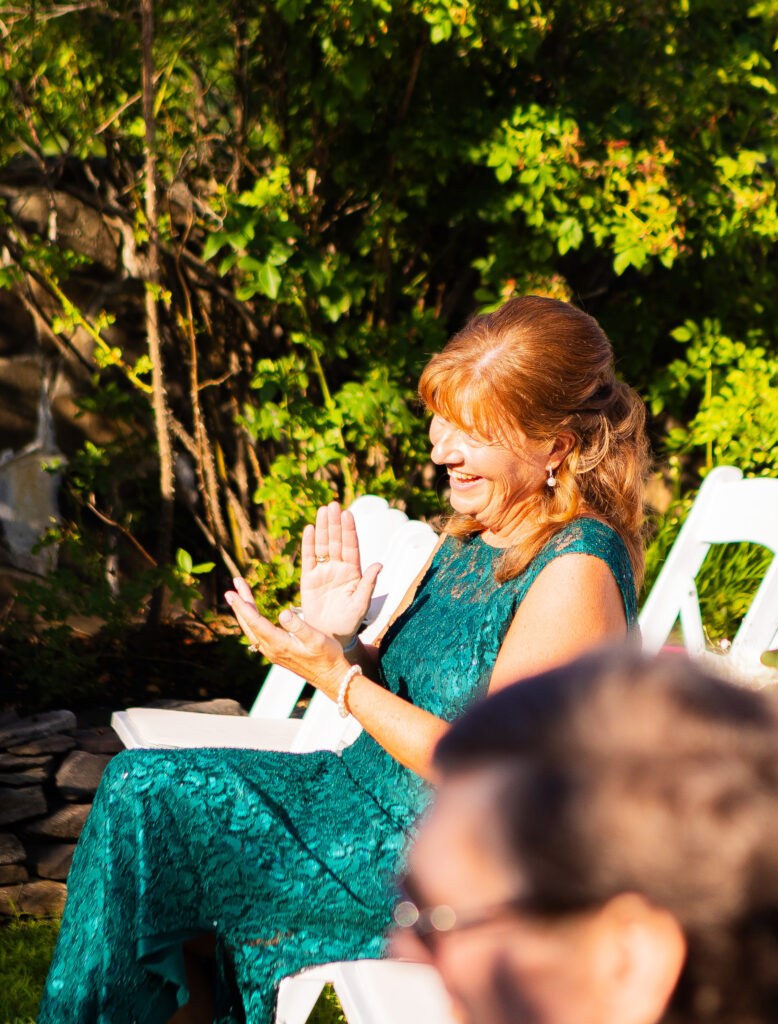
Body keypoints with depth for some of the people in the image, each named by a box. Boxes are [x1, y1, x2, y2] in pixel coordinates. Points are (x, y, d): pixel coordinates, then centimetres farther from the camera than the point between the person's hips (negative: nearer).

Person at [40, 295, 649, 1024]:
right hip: (378, 790, 9)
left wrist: (338, 679, -22)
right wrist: (344, 643, -9)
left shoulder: (577, 573, -21)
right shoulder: (472, 533, 7)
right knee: (137, 785, 1)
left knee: (148, 802, -10)